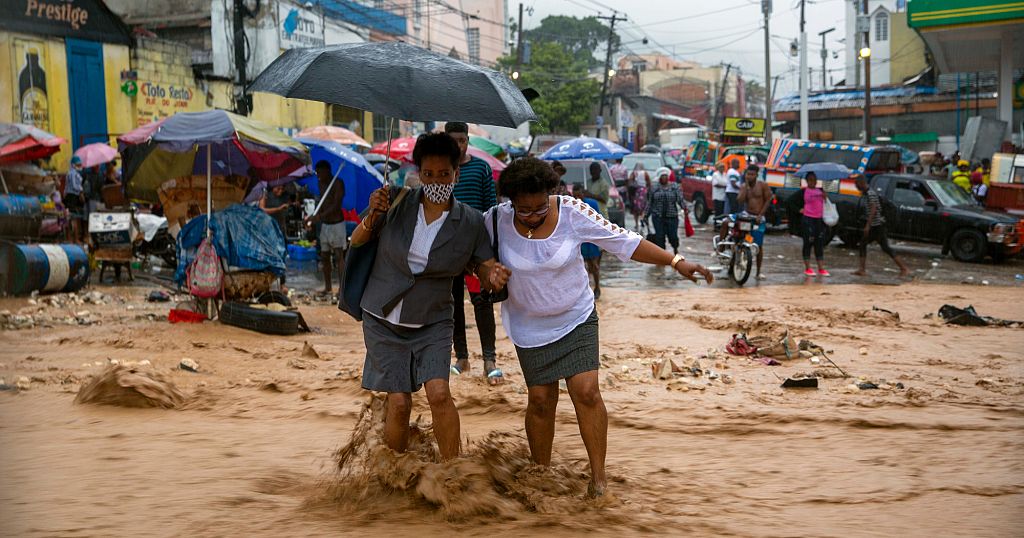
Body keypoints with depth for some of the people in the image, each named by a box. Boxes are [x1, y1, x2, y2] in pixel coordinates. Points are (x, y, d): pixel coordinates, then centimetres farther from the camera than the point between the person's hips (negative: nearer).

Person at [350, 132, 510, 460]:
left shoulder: (470, 222, -5)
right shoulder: (397, 203, -6)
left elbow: (486, 270, -2)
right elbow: (357, 242, 3)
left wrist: (494, 277, -27)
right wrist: (372, 216, -18)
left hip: (432, 322, 0)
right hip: (384, 321, 0)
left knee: (439, 393, -18)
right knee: (399, 402, -4)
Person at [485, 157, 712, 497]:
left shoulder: (572, 213, -18)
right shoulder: (497, 220, -15)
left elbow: (624, 242, -14)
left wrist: (676, 262, -19)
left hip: (576, 318, -1)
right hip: (529, 326, 1)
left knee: (586, 392, -11)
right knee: (540, 399, 3)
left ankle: (599, 476, 0)